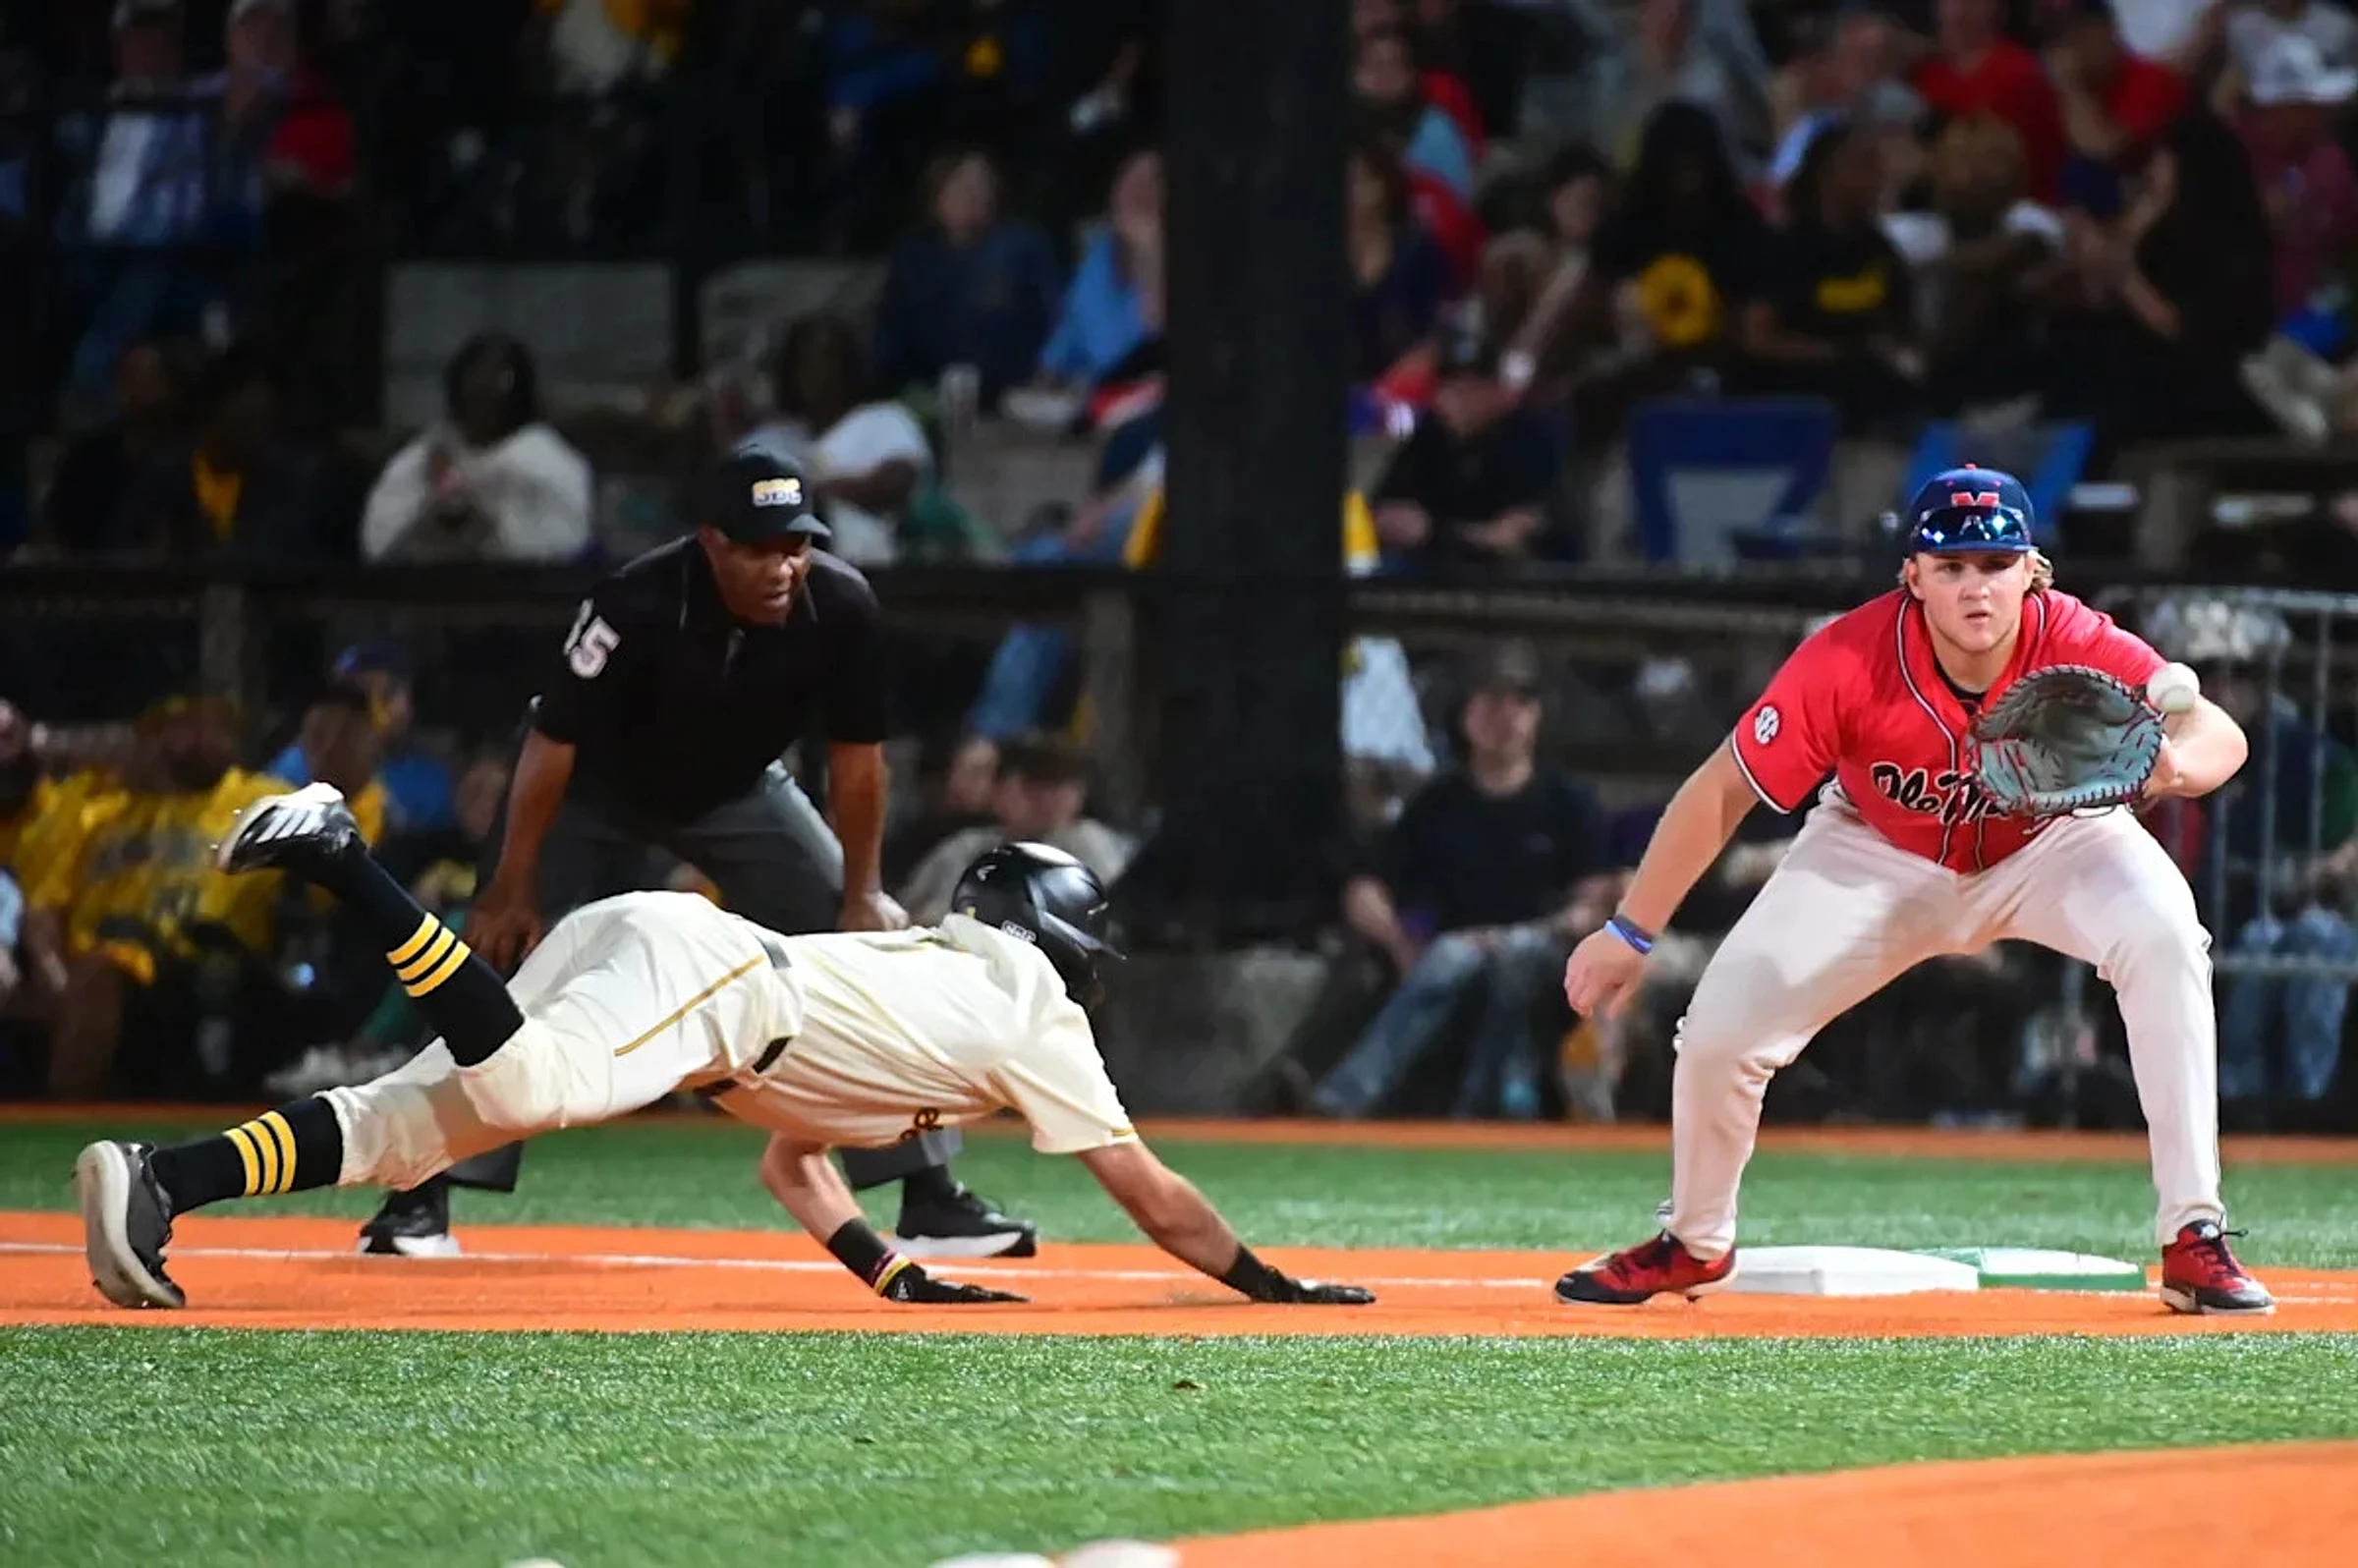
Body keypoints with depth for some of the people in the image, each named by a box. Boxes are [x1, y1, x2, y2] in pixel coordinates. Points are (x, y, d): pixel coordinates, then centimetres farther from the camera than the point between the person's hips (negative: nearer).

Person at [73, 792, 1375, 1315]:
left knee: (407, 1126, -9)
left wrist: (895, 1273, 29)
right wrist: (1269, 1283, 27)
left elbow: (790, 1162, 36)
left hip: (621, 938, 8)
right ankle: (330, 854, -36)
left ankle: (156, 1183, -28)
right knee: (523, 1082, -35)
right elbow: (1155, 1201, 16)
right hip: (689, 966, -8)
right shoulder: (1032, 1016, 16)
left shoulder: (925, 967, 37)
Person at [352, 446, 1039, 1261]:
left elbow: (856, 756, -13)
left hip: (738, 794, 3)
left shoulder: (840, 606, -26)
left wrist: (862, 893, -12)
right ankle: (419, 1198, -5)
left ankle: (930, 1200, 3)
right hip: (601, 790, -3)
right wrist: (511, 889, -27)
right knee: (503, 958, -14)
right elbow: (553, 740, -29)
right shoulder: (638, 605, -37)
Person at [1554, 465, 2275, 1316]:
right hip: (1883, 854, 1)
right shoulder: (1848, 661, -31)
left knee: (2164, 939, -30)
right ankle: (1694, 1245, 24)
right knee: (1721, 1028, -9)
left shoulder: (2080, 648, -31)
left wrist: (2174, 761, -66)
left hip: (2051, 842, 0)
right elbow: (1722, 791, -23)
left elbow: (2219, 735, -41)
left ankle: (2195, 1242, -24)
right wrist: (1630, 934, -20)